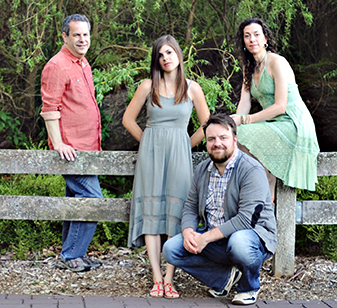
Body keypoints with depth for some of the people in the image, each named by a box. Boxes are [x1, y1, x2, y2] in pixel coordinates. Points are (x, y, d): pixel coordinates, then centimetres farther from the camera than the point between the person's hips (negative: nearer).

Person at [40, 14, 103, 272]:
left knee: (76, 200, 13)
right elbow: (49, 108, -16)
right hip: (71, 149, -9)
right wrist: (58, 144, -22)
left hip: (85, 147, 9)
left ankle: (72, 255, 21)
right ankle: (71, 256, -4)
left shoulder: (82, 64, 17)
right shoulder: (57, 66, -12)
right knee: (92, 200, -11)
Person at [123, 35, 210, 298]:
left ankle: (169, 279, -7)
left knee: (176, 213, -8)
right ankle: (157, 279, -6)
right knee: (151, 211, -6)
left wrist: (185, 146, 8)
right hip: (150, 152, 0)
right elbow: (128, 119, 12)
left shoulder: (192, 88, 5)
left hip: (178, 153, 0)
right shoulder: (148, 86, 5)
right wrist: (148, 142, 9)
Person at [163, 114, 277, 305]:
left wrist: (206, 238, -28)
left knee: (239, 242, -40)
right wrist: (188, 232, -14)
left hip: (253, 235, -6)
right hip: (214, 241, 6)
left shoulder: (252, 170, -16)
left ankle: (250, 288, -7)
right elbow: (190, 208, 10)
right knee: (171, 249, -11)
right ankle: (226, 277, 1)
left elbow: (246, 219, -25)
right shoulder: (202, 170, 8)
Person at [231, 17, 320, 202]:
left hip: (294, 126, -8)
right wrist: (234, 123, -16)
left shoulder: (277, 63, -11)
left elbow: (280, 107, -17)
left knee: (246, 136, -25)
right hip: (273, 126, 8)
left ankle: (268, 194, -8)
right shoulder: (249, 68, 14)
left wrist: (245, 120, -19)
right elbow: (244, 104, 5)